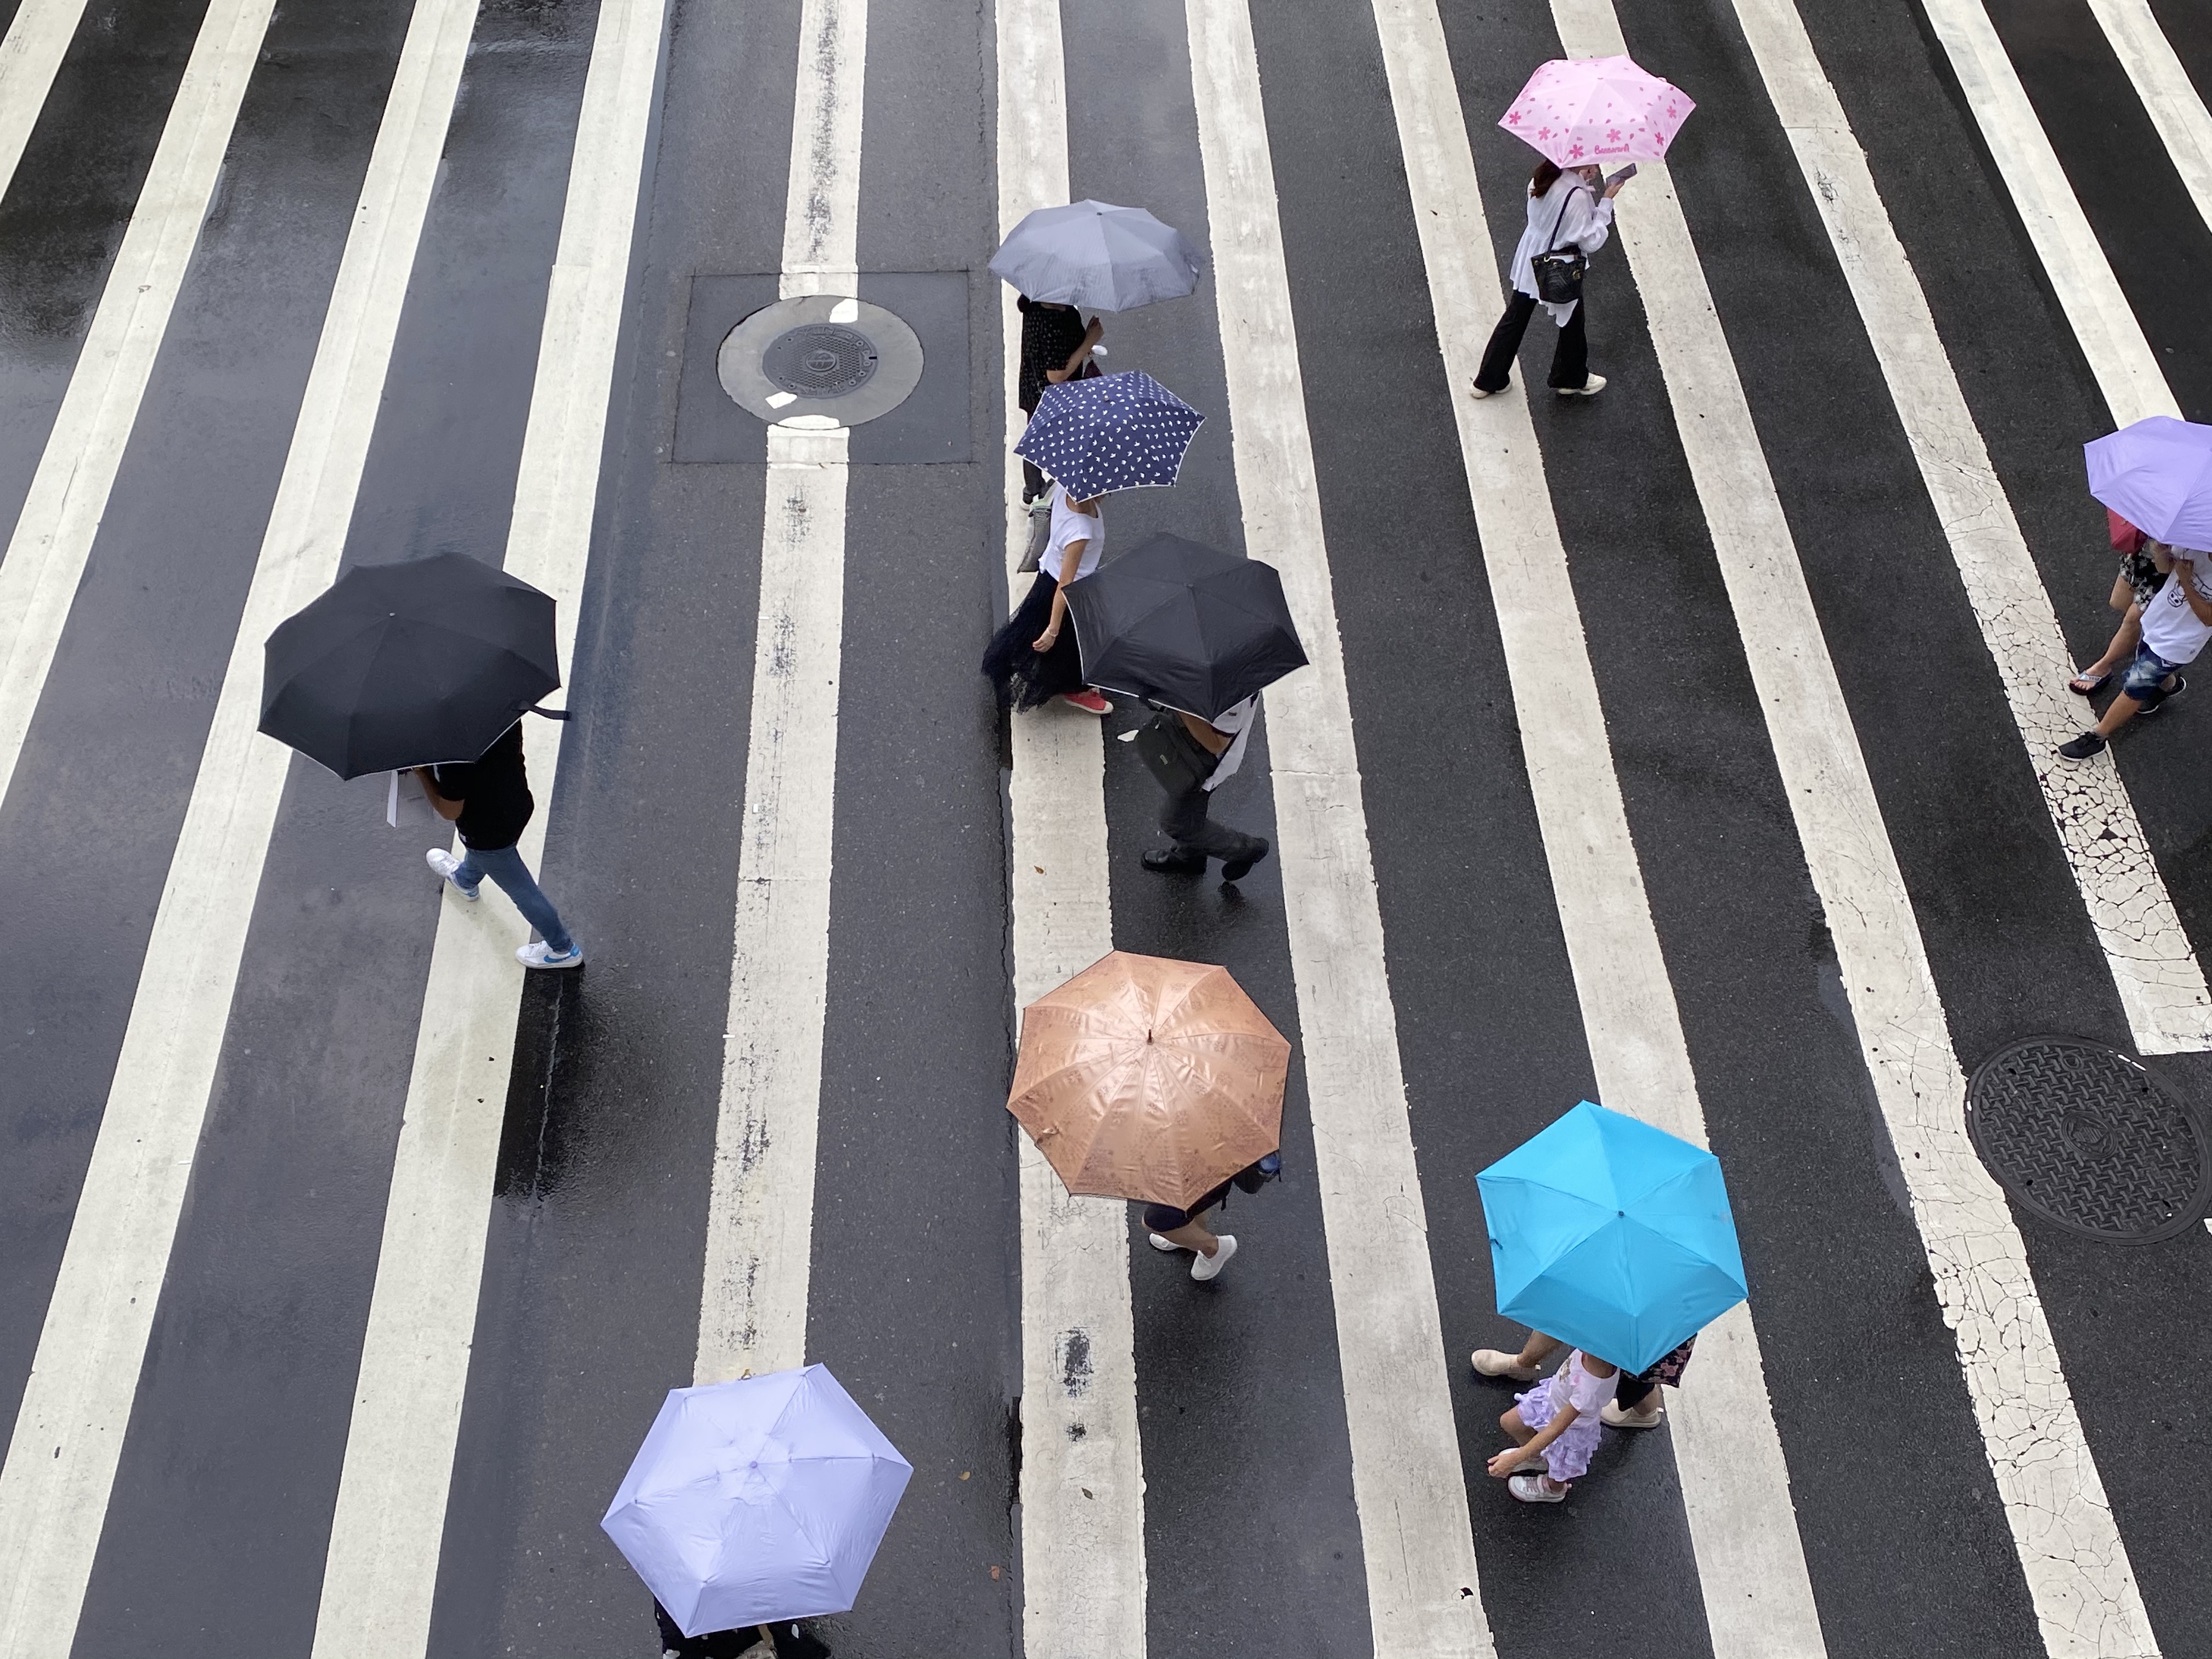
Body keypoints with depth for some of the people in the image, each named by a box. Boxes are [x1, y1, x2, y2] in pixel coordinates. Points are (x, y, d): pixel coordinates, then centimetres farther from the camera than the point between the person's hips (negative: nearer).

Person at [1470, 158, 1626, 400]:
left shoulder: (1543, 177, -9)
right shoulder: (1576, 196, -31)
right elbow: (1591, 242, -23)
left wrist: (1585, 182, 1)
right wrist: (1606, 201, -19)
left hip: (1530, 262, 7)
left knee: (1515, 318, 19)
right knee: (1572, 323, 18)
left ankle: (1488, 380, 27)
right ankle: (1572, 379, 40)